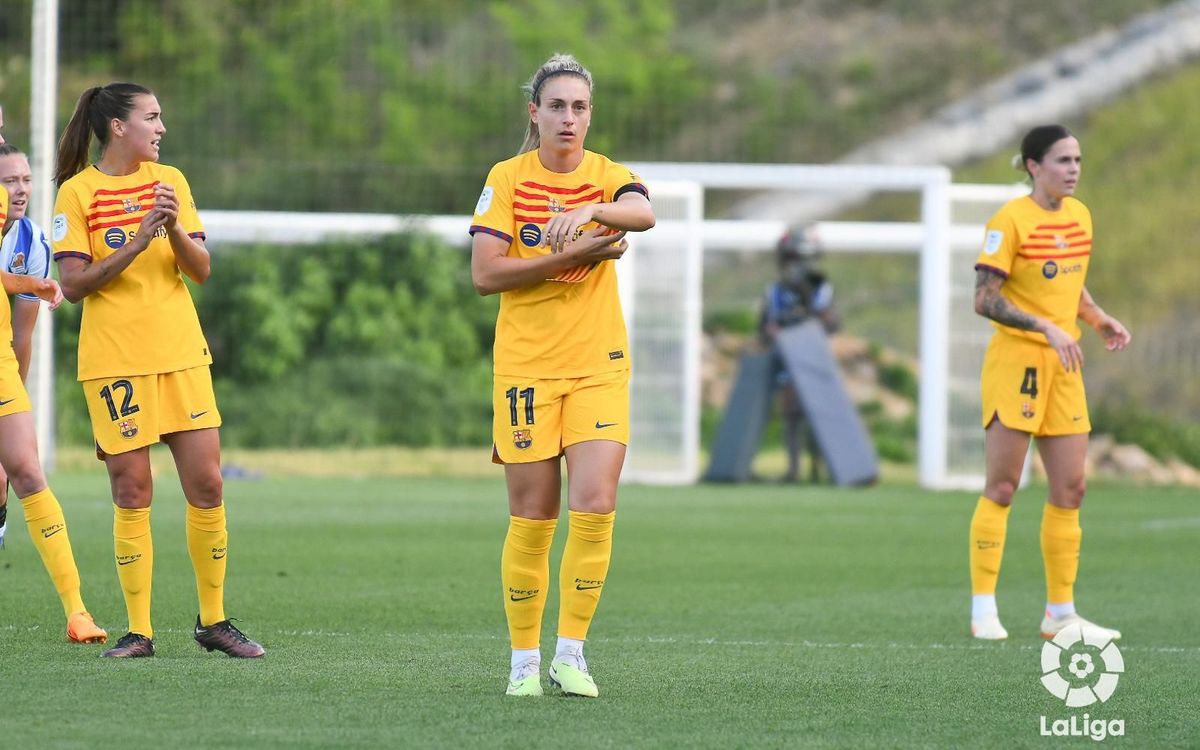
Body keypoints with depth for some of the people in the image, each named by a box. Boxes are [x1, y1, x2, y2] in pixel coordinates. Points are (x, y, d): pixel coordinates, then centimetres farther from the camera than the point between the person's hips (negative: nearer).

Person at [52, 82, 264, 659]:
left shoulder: (170, 181, 9)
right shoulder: (77, 192, -3)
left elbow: (201, 270, 5)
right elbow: (74, 283, -10)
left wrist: (175, 229, -14)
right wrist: (137, 242, -19)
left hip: (181, 353, 4)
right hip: (114, 361, -4)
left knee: (206, 486, 0)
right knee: (131, 492, -3)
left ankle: (213, 621, 12)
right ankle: (139, 632, 3)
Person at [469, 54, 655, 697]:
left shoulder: (608, 175, 4)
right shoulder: (506, 179, 1)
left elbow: (643, 213, -19)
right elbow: (484, 274, -9)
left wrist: (590, 212, -39)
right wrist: (569, 256, -17)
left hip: (599, 366, 1)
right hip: (525, 366, -1)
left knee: (595, 505, -12)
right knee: (532, 518, 1)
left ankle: (570, 653, -2)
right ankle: (524, 659, 12)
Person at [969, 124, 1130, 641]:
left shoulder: (1079, 214, 10)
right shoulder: (1010, 220, -12)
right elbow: (984, 299, -17)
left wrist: (1099, 319, 6)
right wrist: (1046, 328, -24)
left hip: (1064, 367, 7)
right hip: (1015, 361, -7)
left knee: (1069, 490, 5)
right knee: (1002, 487, -5)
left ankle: (1060, 613, 12)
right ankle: (983, 608, 1)